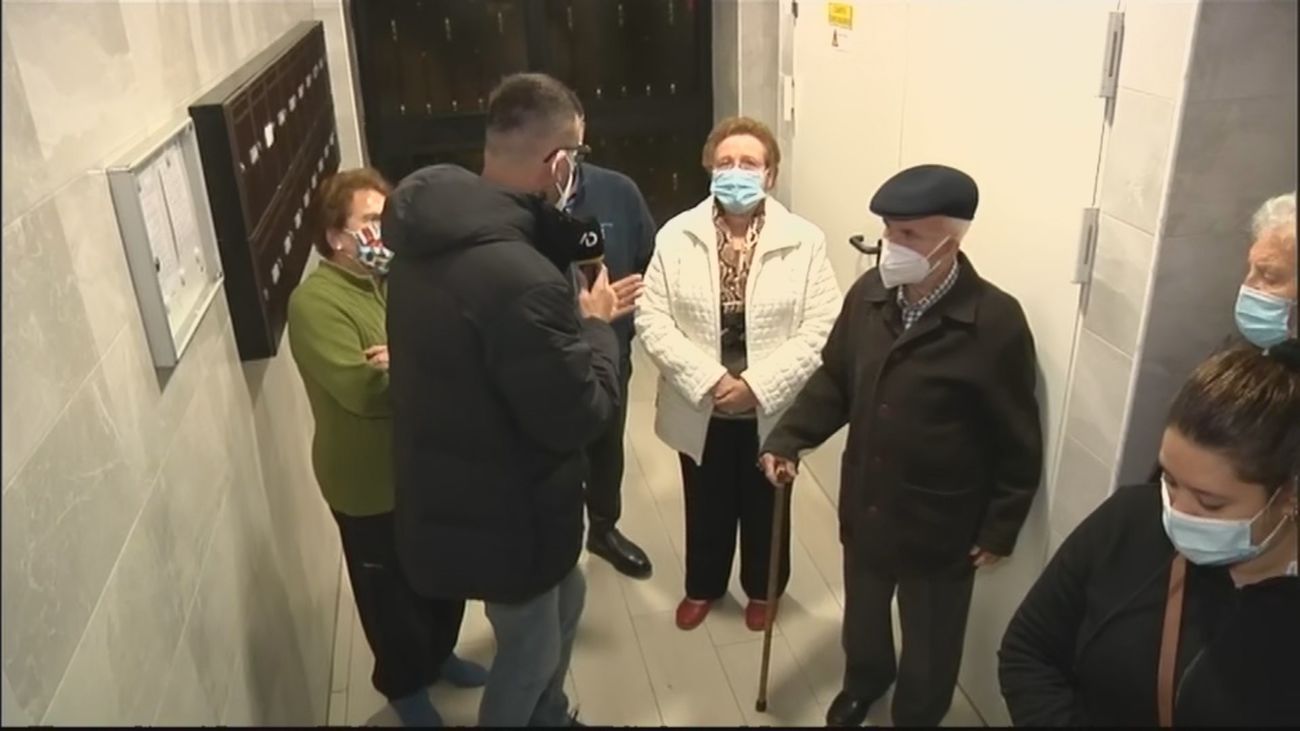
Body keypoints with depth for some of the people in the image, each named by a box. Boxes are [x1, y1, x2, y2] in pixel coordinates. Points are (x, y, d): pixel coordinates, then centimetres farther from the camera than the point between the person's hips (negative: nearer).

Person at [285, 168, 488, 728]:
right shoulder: (316, 301, -19)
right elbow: (362, 390, -29)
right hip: (372, 485, -6)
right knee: (391, 593, 15)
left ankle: (439, 656, 51)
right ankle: (405, 685, 41)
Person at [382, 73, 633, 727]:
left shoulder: (432, 233, -4)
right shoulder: (519, 278, -36)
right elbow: (577, 416, -25)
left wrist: (574, 317, 7)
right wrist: (595, 326, -10)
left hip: (456, 490, 10)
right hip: (499, 510, -9)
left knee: (565, 599, 32)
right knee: (531, 650, 19)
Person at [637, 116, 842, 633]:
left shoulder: (804, 241, -10)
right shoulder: (677, 236, -7)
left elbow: (821, 329, -14)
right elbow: (651, 318, -10)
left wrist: (758, 386, -21)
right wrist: (709, 379, -20)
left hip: (772, 410, -1)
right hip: (701, 407, 1)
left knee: (766, 508, 20)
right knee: (706, 507, 21)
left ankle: (762, 590, 47)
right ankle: (703, 587, 47)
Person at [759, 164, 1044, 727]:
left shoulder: (995, 322, -21)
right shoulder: (869, 294, -7)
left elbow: (1017, 439, -13)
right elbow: (833, 380, 5)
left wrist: (1000, 527, -8)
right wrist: (787, 439, -7)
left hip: (940, 523, -4)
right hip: (864, 505, 5)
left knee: (929, 643, 17)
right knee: (862, 614, 28)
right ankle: (865, 681, 58)